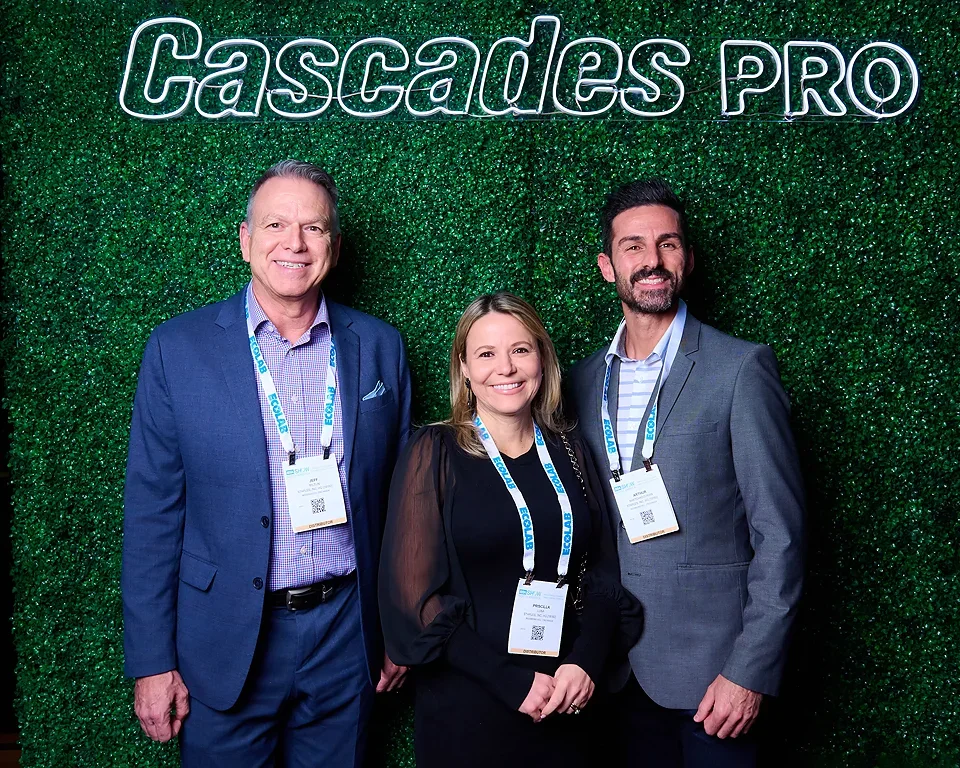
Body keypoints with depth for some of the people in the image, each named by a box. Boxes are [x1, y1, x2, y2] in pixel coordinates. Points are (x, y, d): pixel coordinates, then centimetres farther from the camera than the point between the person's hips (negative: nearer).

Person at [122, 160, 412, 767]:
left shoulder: (380, 346, 0)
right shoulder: (178, 348, -5)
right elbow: (153, 512, -3)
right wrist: (151, 661, -4)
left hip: (348, 632, 2)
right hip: (227, 642, -1)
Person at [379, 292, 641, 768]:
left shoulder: (568, 452, 4)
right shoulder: (435, 453, -8)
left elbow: (602, 573, 6)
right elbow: (414, 594, -11)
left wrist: (585, 663, -10)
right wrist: (515, 684, -15)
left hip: (564, 709, 4)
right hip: (464, 710, -3)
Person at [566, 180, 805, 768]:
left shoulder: (742, 369, -10)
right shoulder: (585, 380, 5)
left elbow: (780, 534, -11)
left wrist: (751, 671, -14)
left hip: (712, 669, -4)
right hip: (622, 667, 4)